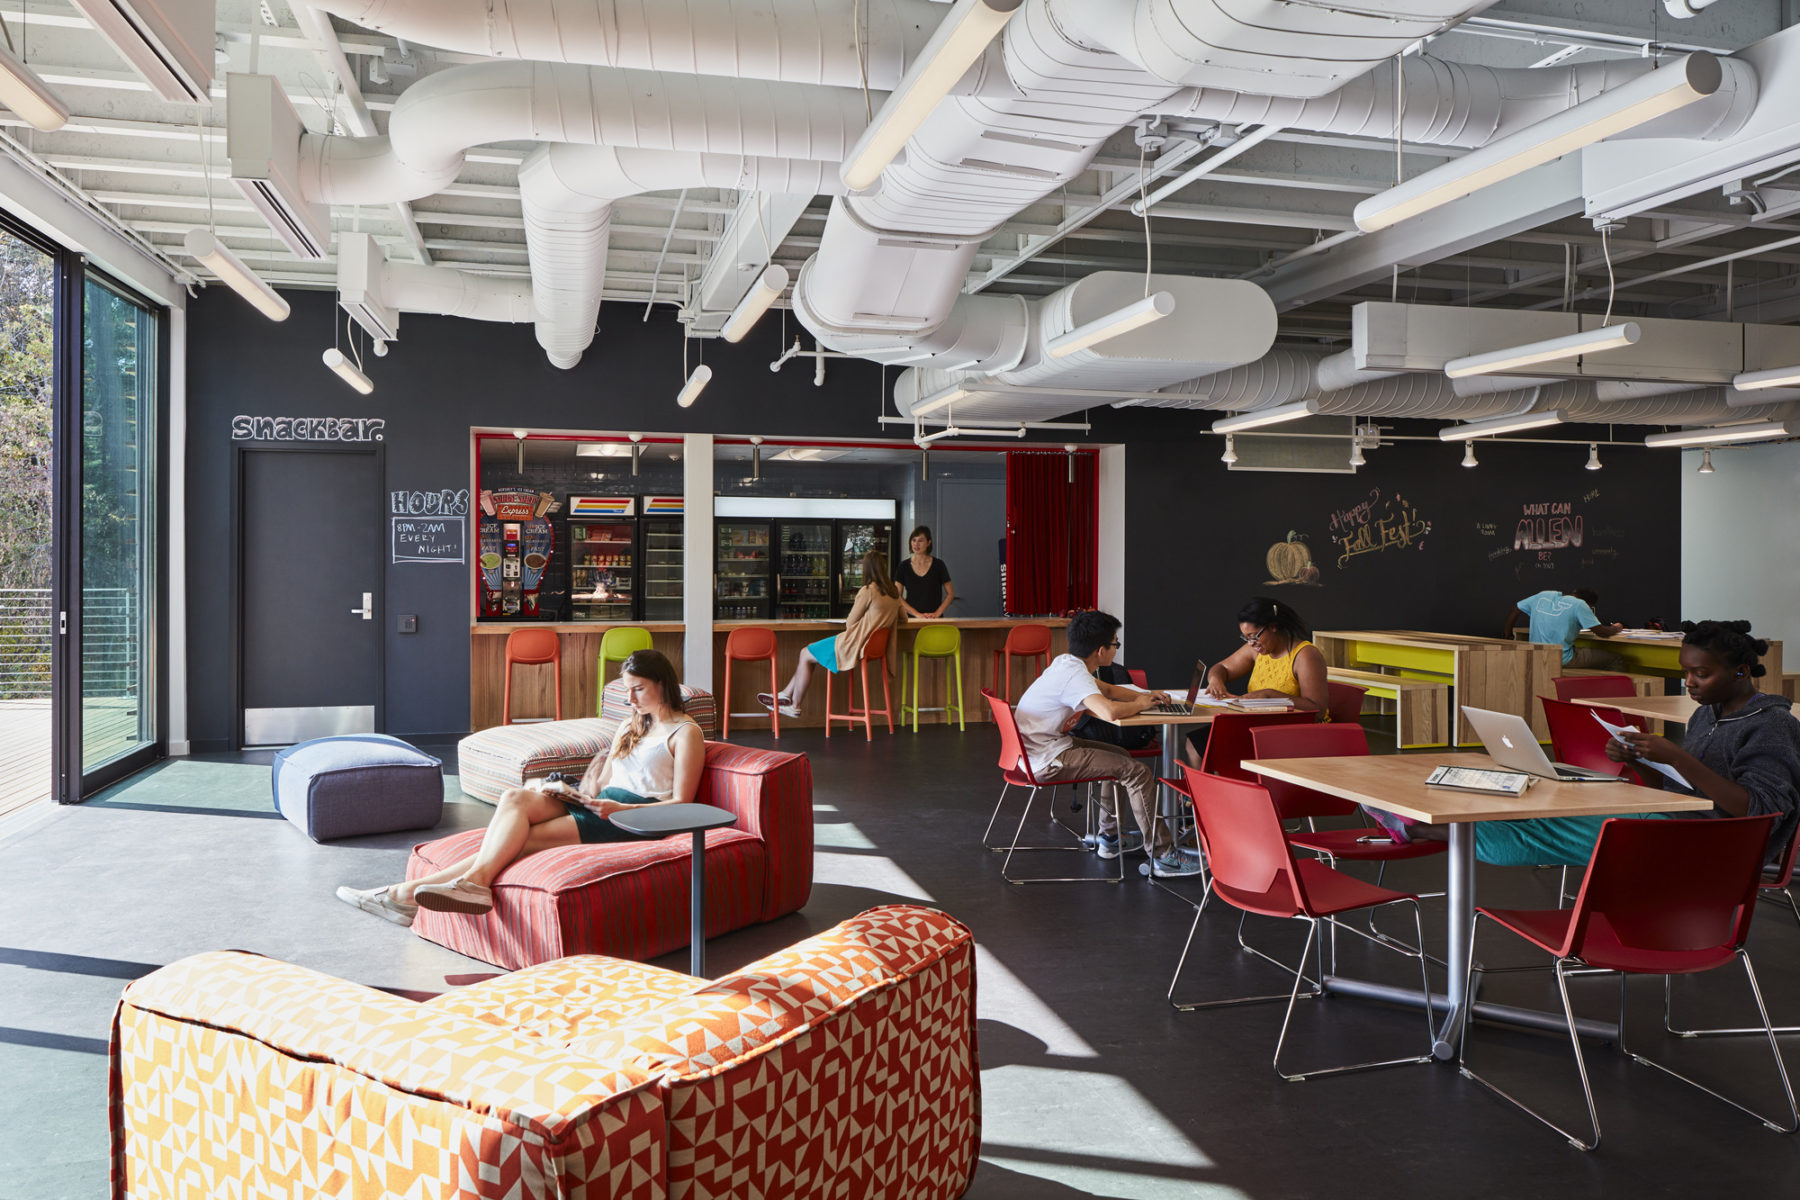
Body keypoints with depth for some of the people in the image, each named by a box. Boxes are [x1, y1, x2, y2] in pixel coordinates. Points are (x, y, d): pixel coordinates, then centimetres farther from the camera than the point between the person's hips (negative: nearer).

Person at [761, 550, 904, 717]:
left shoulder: (868, 591, -19)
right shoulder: (894, 593, 5)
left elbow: (850, 623, -13)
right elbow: (901, 620, 18)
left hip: (853, 645, -9)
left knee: (805, 655, 8)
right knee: (809, 652, 19)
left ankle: (795, 706, 16)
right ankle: (785, 694, 21)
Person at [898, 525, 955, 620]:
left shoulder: (938, 565, 5)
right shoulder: (904, 566, 6)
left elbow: (950, 593, 9)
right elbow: (897, 597, 3)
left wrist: (937, 613, -3)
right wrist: (917, 614, -7)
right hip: (911, 617, 1)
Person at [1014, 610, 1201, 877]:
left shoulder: (1065, 663, 9)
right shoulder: (1075, 674, -22)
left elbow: (1107, 689, 25)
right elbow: (1109, 712, -37)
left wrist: (1144, 696, 9)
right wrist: (1139, 705, -15)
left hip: (1043, 747, 11)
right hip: (1046, 760, -11)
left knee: (1119, 757, 24)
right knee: (1137, 772, -11)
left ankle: (1109, 838, 29)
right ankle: (1162, 856, -5)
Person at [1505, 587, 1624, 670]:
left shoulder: (1543, 596, 9)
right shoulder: (1579, 605, -8)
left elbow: (1514, 611, 15)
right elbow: (1601, 632, -6)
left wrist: (1508, 637, 25)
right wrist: (1616, 628, 17)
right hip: (1563, 659, -7)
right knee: (1616, 660, 4)